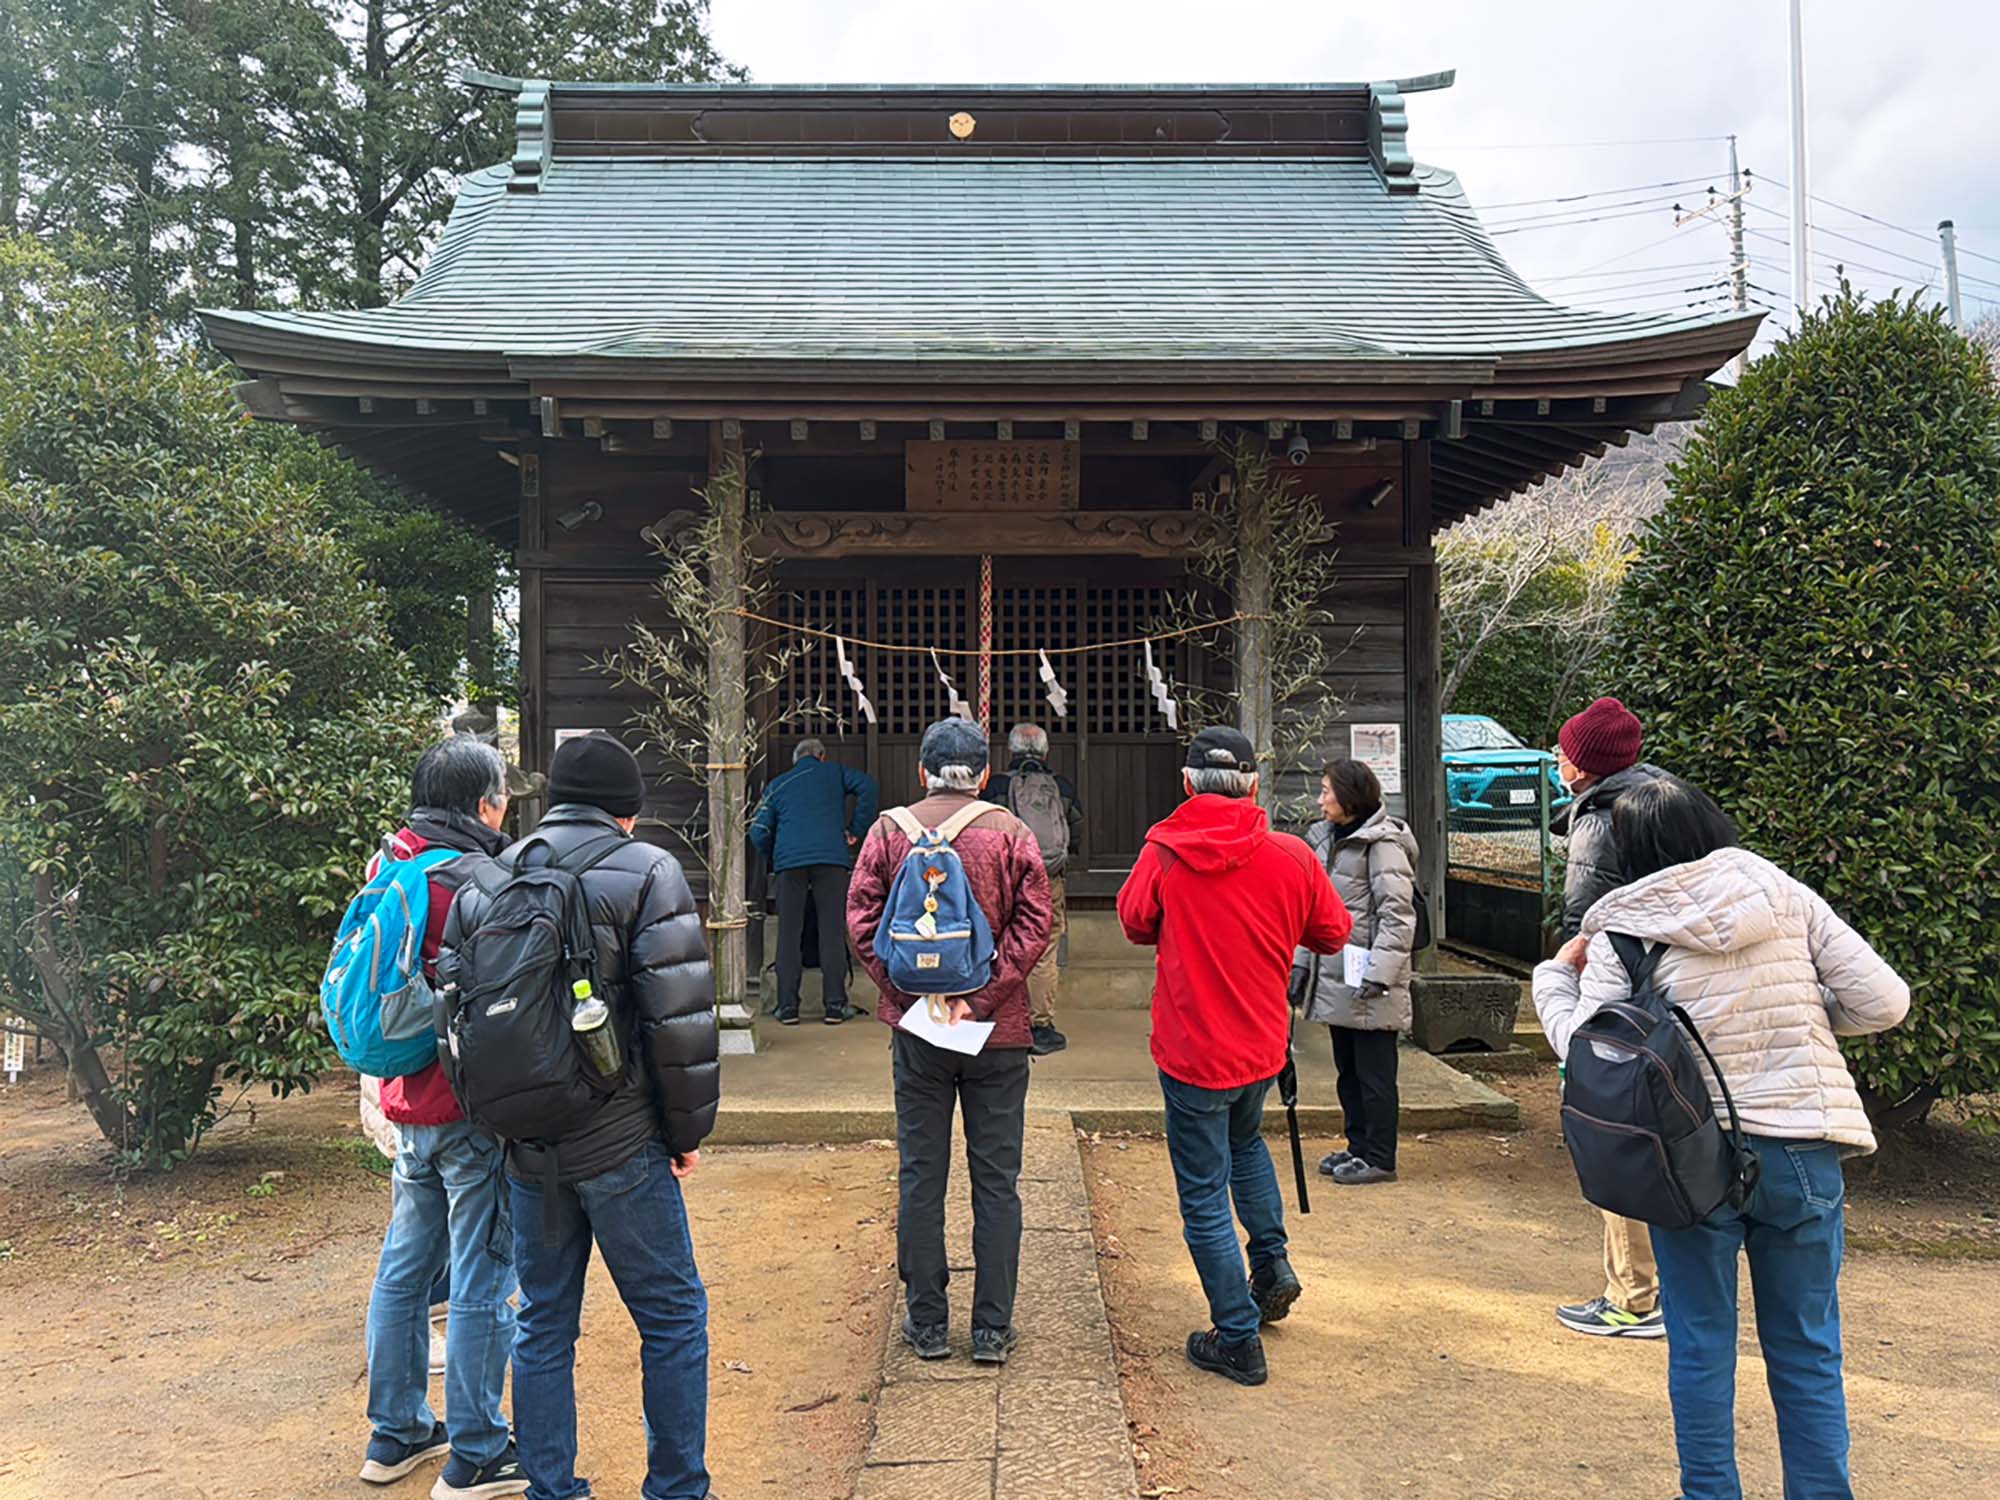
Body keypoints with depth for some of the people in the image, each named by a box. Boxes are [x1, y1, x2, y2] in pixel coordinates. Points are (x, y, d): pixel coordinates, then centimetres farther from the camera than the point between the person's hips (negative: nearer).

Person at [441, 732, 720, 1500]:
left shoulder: (485, 883, 8)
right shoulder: (646, 872, -8)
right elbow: (679, 1018, -14)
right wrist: (687, 1131, -3)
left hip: (527, 1148, 5)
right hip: (621, 1146, -5)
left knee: (544, 1321, 17)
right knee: (673, 1316, 8)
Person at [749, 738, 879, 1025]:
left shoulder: (777, 786, 22)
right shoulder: (834, 773, 18)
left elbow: (758, 832, 14)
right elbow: (867, 786, -1)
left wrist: (772, 860, 30)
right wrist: (857, 830, 6)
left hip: (789, 861, 2)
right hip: (831, 858, -1)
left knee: (789, 934, 4)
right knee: (832, 931, 0)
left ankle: (788, 1006, 0)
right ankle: (834, 1005, -2)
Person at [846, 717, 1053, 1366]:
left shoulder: (889, 831, 0)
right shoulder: (1011, 833, -2)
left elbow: (862, 921, -6)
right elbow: (1033, 925, -9)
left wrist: (910, 993, -5)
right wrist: (980, 997, -10)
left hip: (915, 1027, 1)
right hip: (998, 1031, 0)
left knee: (920, 1176, 11)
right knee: (996, 1178, 8)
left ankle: (927, 1323, 19)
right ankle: (993, 1328, 14)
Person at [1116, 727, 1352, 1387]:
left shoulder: (1163, 853, -13)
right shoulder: (1291, 856, -9)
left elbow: (1135, 923, 4)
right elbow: (1334, 934, 4)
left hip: (1192, 1052, -3)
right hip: (1263, 1046, 4)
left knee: (1205, 1197, 7)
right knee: (1245, 1141, 33)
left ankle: (1238, 1340, 14)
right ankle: (1272, 1263, 25)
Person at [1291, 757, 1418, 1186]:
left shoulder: (1382, 844, -13)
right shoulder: (1326, 839, 14)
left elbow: (1398, 916, -17)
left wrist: (1379, 974, -22)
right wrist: (1301, 959, 15)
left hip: (1368, 983, -9)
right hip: (1334, 977, 9)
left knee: (1374, 1073, 1)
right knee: (1348, 1069, 16)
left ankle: (1379, 1158, 10)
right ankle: (1359, 1147, 27)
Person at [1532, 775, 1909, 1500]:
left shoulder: (1623, 931, -8)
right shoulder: (1787, 896, -2)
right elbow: (1884, 1002, -3)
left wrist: (1556, 973, 7)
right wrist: (1801, 1017, 14)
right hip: (1803, 1150, 2)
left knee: (1700, 1348, 13)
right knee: (1807, 1351, 16)